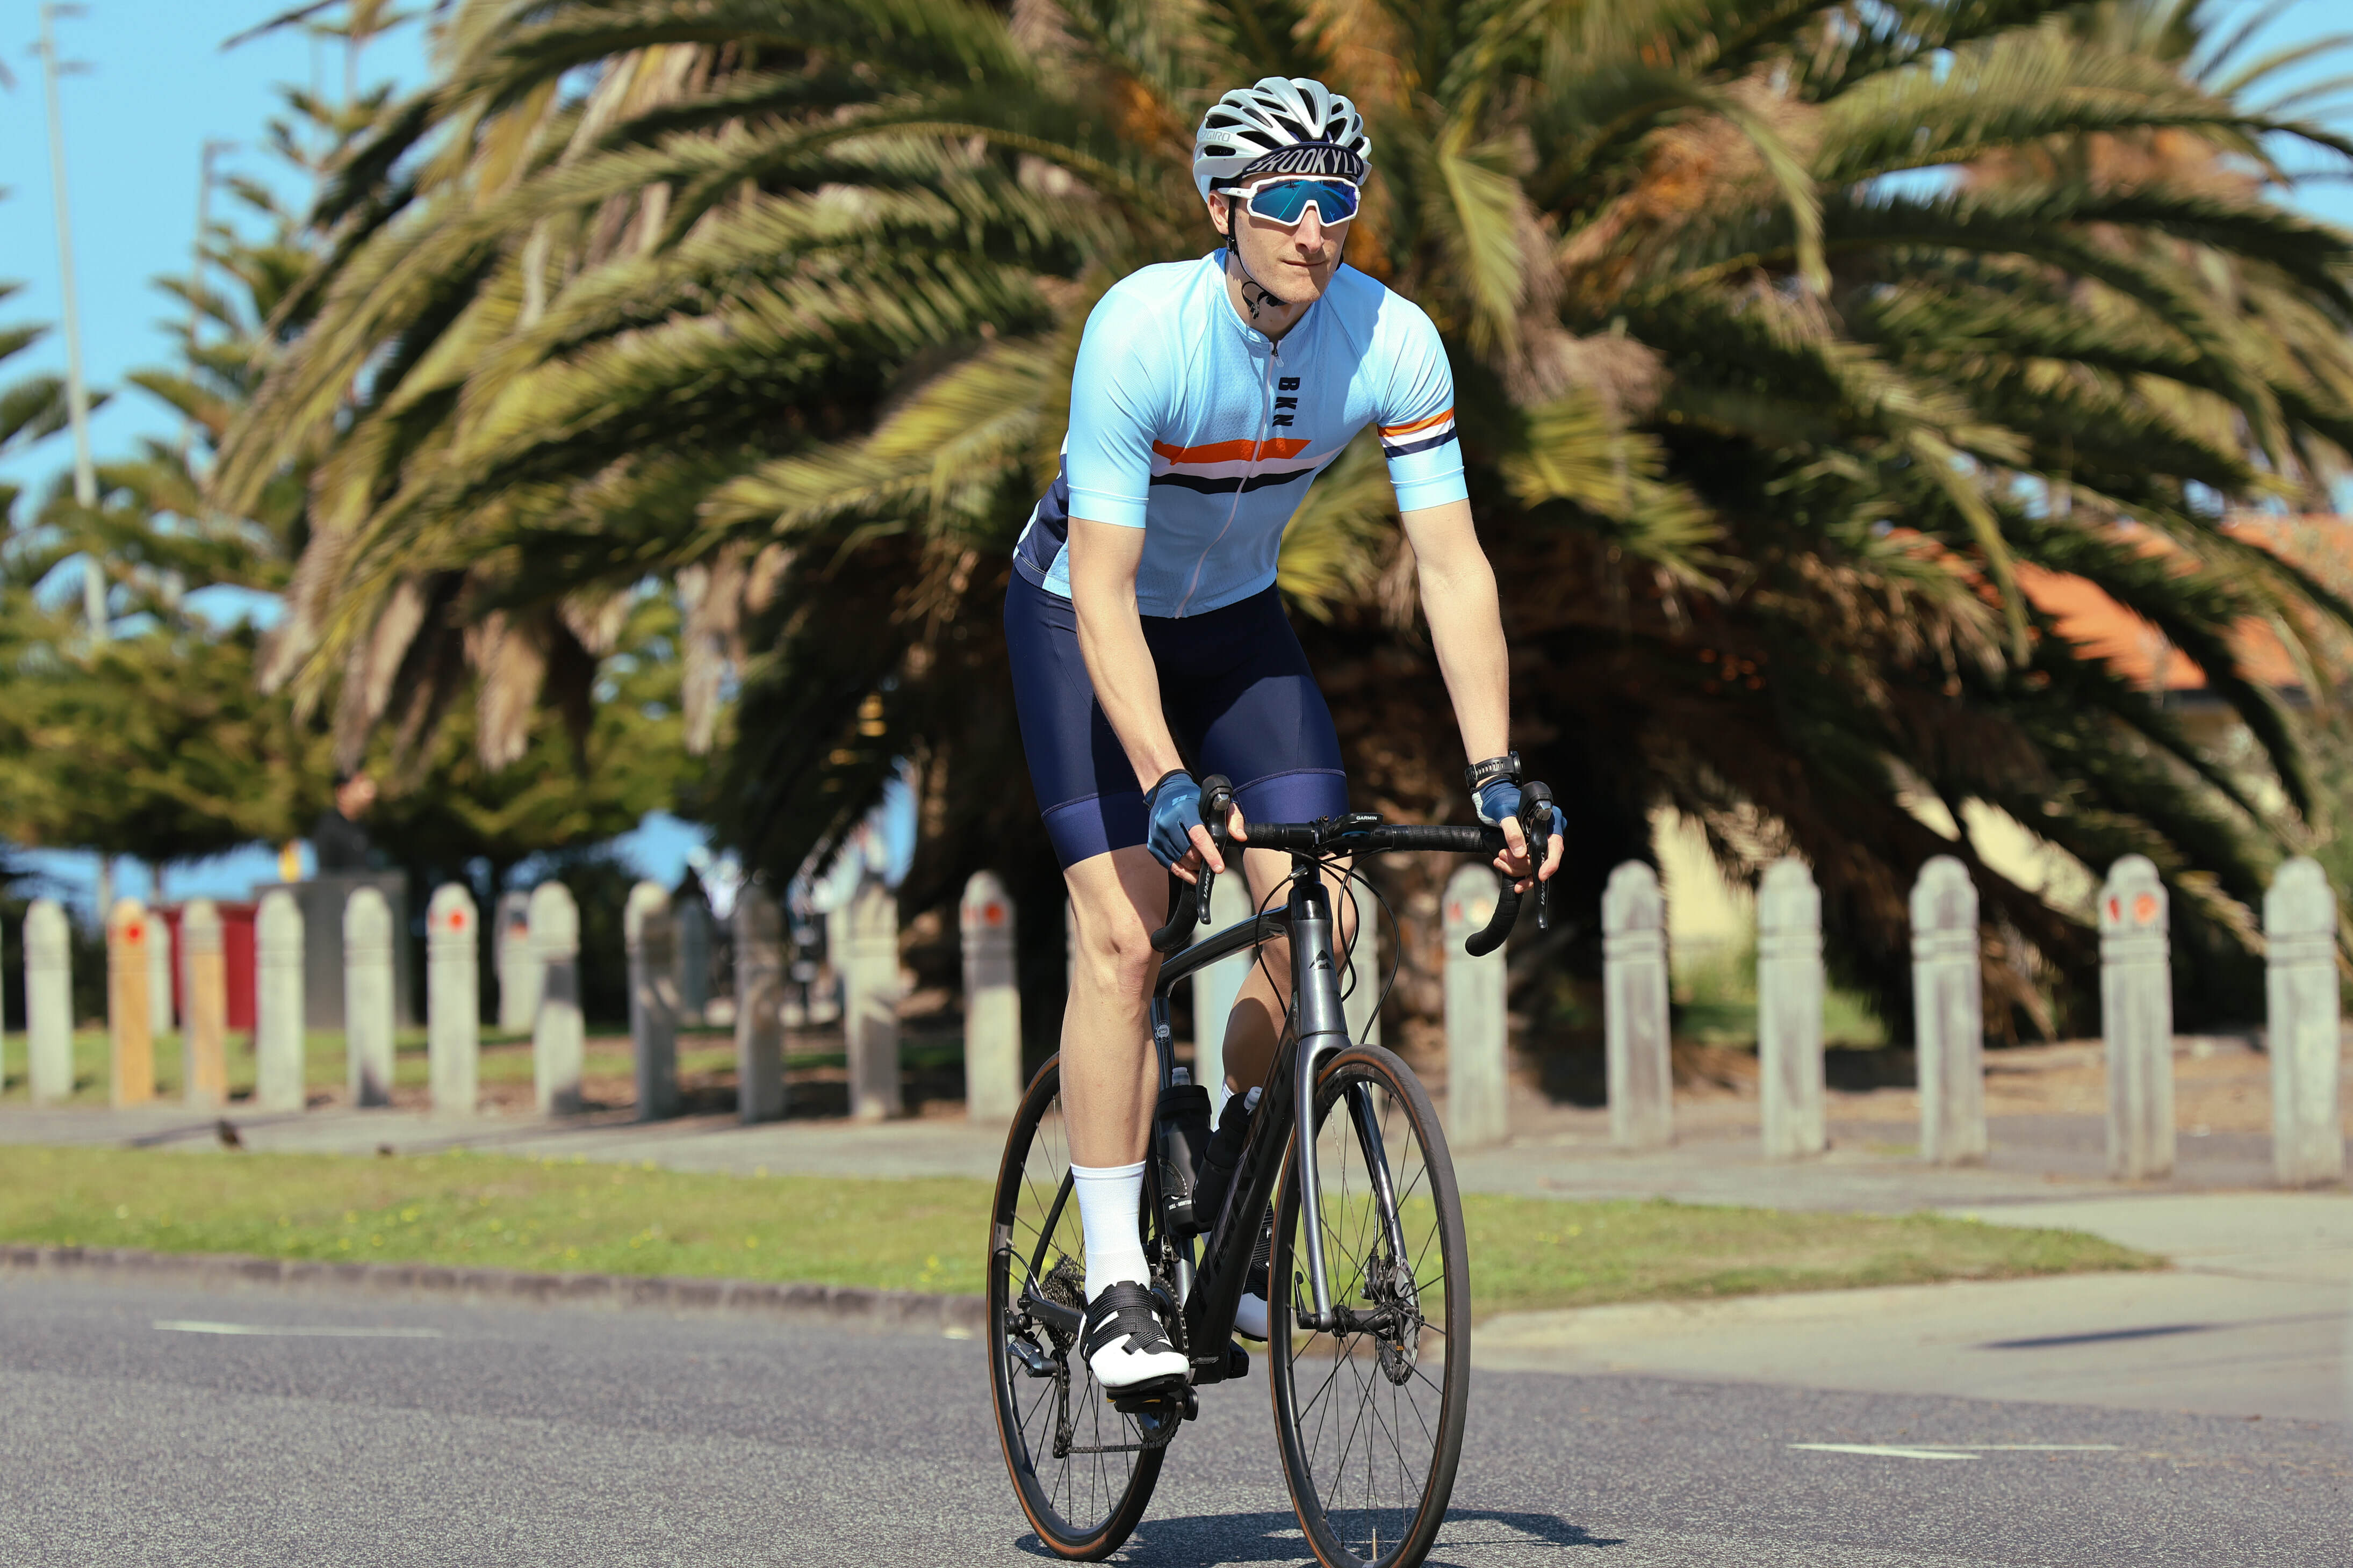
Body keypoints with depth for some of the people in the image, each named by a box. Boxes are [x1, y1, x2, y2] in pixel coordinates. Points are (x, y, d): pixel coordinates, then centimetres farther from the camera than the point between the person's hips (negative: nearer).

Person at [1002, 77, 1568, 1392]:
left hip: (1237, 617, 4)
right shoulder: (1141, 333, -33)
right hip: (1085, 618, -4)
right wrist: (1166, 784, -46)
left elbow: (1455, 567, -22)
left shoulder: (1393, 344, -22)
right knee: (1125, 937, -17)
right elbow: (1104, 591, -35)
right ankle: (1117, 1284, -10)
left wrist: (1499, 777, -31)